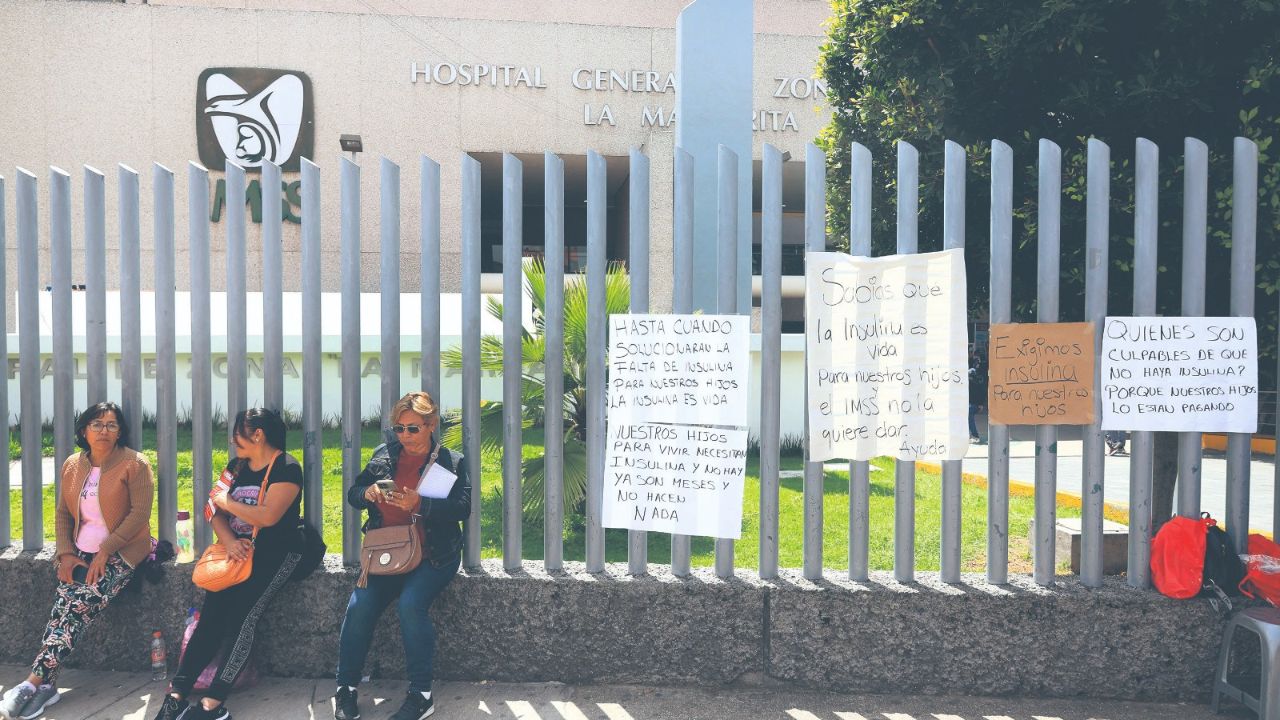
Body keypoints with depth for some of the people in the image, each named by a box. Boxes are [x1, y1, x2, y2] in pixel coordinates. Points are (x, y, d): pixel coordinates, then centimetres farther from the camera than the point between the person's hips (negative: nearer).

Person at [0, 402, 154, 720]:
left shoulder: (134, 464, -7)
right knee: (64, 602, -21)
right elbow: (62, 513, 12)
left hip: (120, 552, -5)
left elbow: (140, 513, -12)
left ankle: (34, 681, -23)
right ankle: (47, 684, -23)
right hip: (80, 551, 5)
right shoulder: (73, 465, 11)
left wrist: (104, 552, -17)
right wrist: (66, 554, -3)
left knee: (79, 605, -23)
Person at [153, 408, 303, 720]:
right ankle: (178, 692, -16)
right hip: (239, 551, 6)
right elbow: (217, 513, 11)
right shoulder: (237, 466, 15)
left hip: (275, 553, -6)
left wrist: (226, 501, -5)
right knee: (211, 612, -13)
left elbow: (268, 516, -20)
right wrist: (229, 541, -11)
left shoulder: (286, 468, -8)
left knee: (242, 612, -21)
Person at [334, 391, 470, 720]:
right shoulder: (384, 455, 16)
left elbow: (463, 507, -10)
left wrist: (419, 504, -24)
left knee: (411, 603, -29)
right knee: (359, 605, -20)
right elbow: (353, 494, 15)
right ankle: (345, 688, -1)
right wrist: (367, 493, -9)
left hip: (432, 555, -4)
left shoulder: (452, 461, 3)